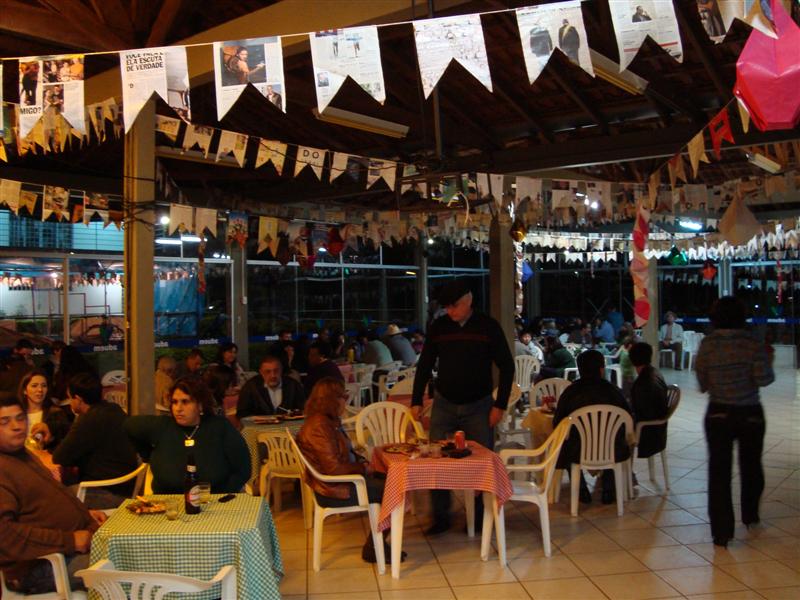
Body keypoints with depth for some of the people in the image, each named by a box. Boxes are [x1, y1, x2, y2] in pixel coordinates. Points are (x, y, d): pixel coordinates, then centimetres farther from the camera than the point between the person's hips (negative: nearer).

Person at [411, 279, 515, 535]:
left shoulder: (488, 326, -7)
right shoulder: (438, 326, 0)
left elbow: (507, 367, -3)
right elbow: (424, 365, 7)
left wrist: (500, 405, -7)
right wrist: (416, 401, 2)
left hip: (478, 406, -2)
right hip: (444, 404, 2)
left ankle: (481, 517, 20)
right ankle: (441, 518, 15)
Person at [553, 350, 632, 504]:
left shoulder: (571, 391, -7)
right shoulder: (612, 390, -4)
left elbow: (557, 424, -3)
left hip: (579, 453, -1)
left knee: (564, 446, 32)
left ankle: (583, 491, 30)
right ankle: (608, 491, 35)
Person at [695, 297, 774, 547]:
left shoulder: (706, 345, -7)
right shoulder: (753, 344, -11)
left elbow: (702, 385, -5)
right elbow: (764, 379, -16)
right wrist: (768, 360, 2)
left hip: (718, 414, 0)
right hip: (750, 414, 0)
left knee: (719, 471, 5)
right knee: (751, 466, 21)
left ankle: (722, 531, 5)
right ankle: (750, 516, 39)